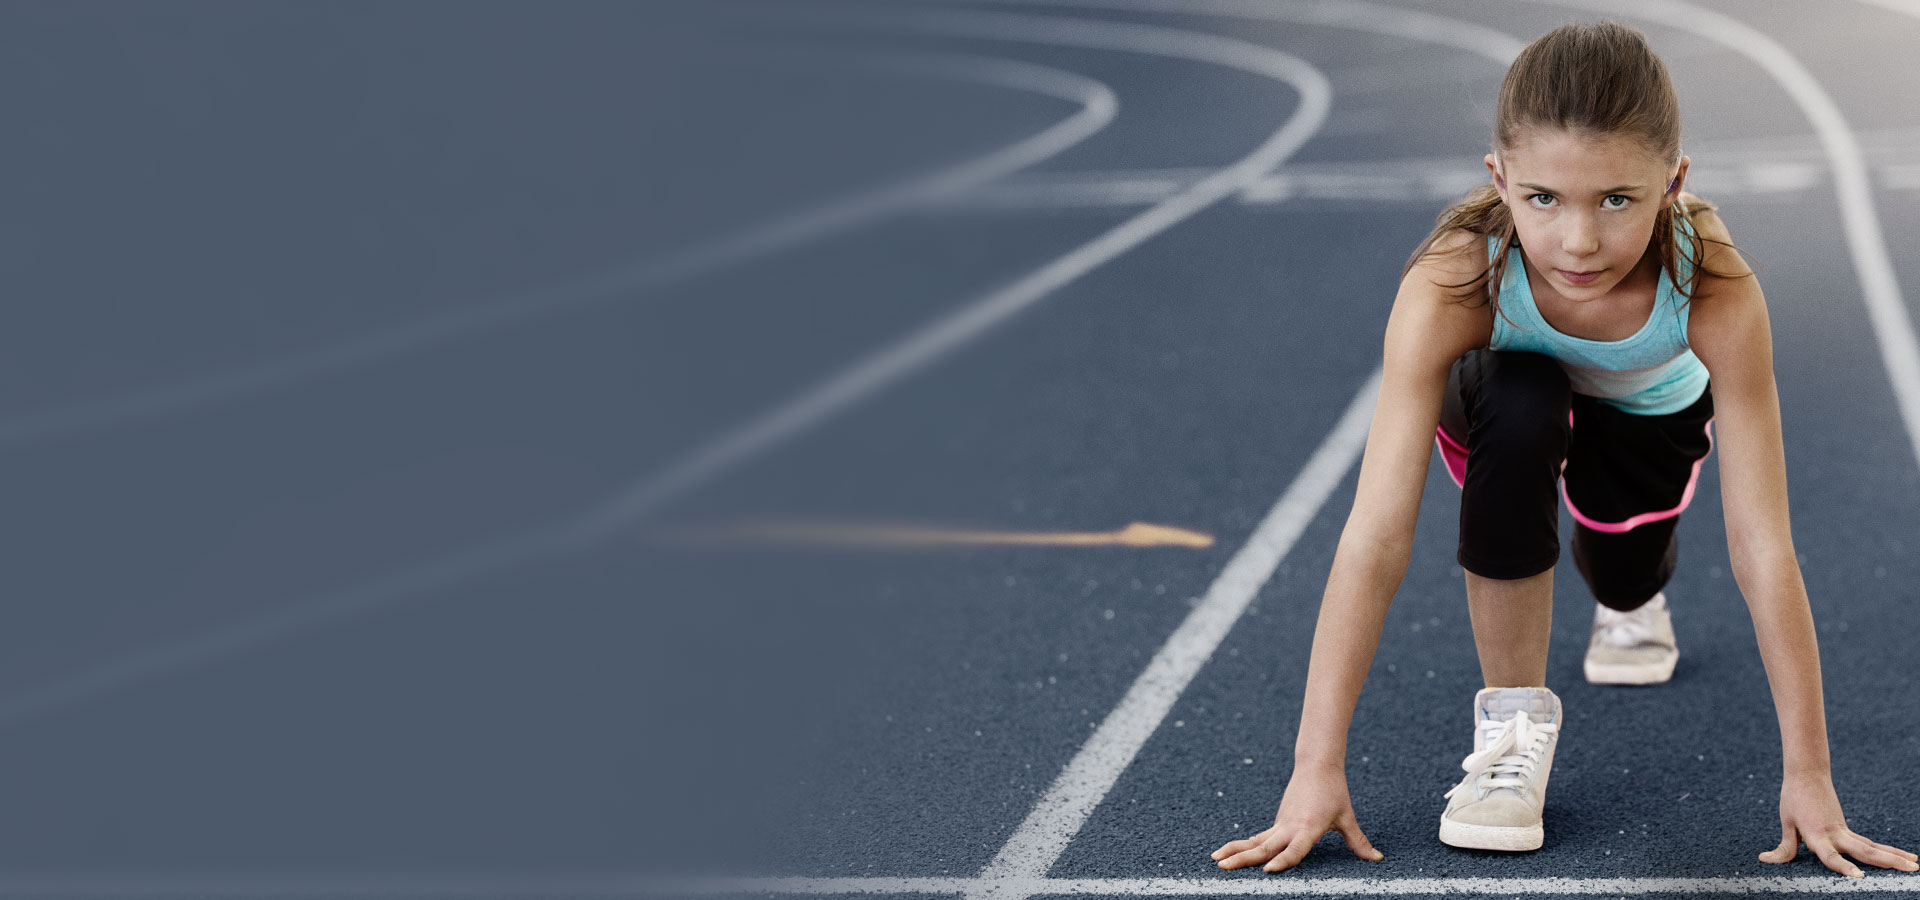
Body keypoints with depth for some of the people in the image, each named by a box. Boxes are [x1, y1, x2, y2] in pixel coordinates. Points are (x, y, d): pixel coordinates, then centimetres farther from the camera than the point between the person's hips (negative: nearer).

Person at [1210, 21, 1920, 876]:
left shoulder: (1717, 293, -39)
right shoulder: (1449, 286, -41)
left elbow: (1763, 547, -37)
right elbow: (1375, 537, -42)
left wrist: (1808, 776, -37)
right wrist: (1316, 769, -45)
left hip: (1649, 416, 3)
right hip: (1510, 412, -3)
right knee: (1518, 410, -33)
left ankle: (1633, 600, 34)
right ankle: (1512, 720, -17)